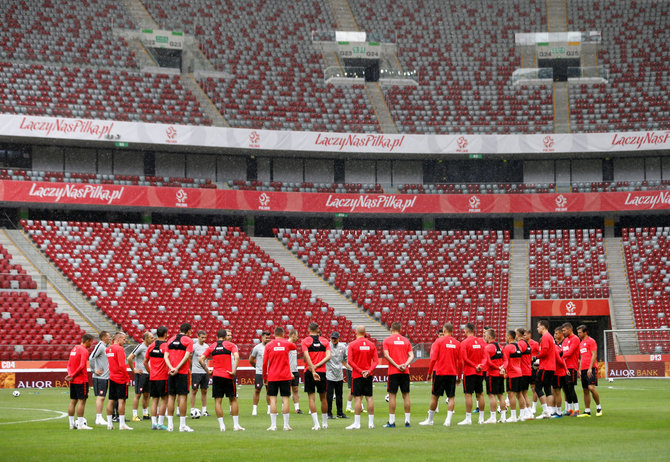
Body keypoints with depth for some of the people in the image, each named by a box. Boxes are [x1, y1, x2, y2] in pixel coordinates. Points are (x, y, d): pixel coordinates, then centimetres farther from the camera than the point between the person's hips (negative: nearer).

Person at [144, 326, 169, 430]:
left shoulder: (151, 346, 7)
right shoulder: (166, 345, -10)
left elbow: (145, 362, 12)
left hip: (152, 377, 6)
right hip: (163, 377, -6)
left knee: (154, 400, 11)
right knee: (164, 399, 2)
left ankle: (154, 423, 8)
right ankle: (160, 423, -1)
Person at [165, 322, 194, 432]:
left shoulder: (171, 340, 14)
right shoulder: (188, 340, -1)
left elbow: (166, 356, 4)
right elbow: (186, 356, -12)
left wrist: (171, 368, -7)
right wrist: (177, 368, -14)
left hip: (171, 372, 5)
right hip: (182, 372, -5)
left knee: (171, 397, 8)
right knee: (182, 396, -3)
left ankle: (170, 424, 8)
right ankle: (182, 425, -4)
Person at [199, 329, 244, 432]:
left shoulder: (211, 347, 8)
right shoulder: (231, 345, 3)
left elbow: (201, 359, 1)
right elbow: (236, 357, -14)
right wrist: (234, 371, -12)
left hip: (216, 376, 1)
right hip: (228, 376, -1)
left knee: (217, 401, 4)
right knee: (233, 400, 10)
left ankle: (221, 425, -1)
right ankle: (236, 425, 9)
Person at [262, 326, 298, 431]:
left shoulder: (268, 345, 0)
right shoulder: (287, 344, 2)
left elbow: (264, 363, 0)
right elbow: (295, 347, 26)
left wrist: (264, 377, 8)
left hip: (272, 377, 0)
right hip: (285, 376, 0)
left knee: (273, 400, 1)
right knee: (285, 399, 3)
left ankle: (273, 425, -2)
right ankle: (286, 425, 2)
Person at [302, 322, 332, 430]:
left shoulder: (305, 341, -1)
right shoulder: (325, 341, 7)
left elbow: (307, 357, -14)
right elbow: (328, 356, -5)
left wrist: (313, 370, -18)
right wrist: (317, 366, -7)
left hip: (309, 372, -2)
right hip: (322, 372, 2)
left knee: (311, 398, 0)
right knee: (323, 398, 14)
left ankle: (316, 424, -9)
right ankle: (325, 422, 24)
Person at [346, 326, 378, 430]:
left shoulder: (352, 344, -5)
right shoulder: (371, 344, 5)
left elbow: (350, 361, -12)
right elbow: (376, 361, 0)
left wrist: (360, 371, -11)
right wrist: (369, 371, -8)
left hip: (357, 375, -3)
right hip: (369, 375, 3)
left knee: (357, 398, -4)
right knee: (369, 397, 6)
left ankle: (357, 423, -6)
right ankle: (371, 422, 8)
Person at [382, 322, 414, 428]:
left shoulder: (387, 340, 1)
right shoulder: (406, 340, 11)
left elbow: (386, 355, -10)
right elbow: (411, 355, 2)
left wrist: (396, 366, -11)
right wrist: (405, 364, -10)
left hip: (393, 371, -3)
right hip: (405, 372, 3)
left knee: (392, 395, 0)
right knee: (406, 395, 7)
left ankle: (391, 421, -2)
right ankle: (407, 420, 7)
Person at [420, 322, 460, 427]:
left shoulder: (439, 341, -5)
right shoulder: (457, 343, 5)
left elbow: (433, 359, -10)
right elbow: (460, 361, 6)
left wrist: (429, 372, 0)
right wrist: (459, 377, 14)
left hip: (439, 372, -2)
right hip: (452, 373, 2)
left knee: (434, 396, 6)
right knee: (451, 397, 5)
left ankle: (430, 420, 15)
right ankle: (448, 420, -5)